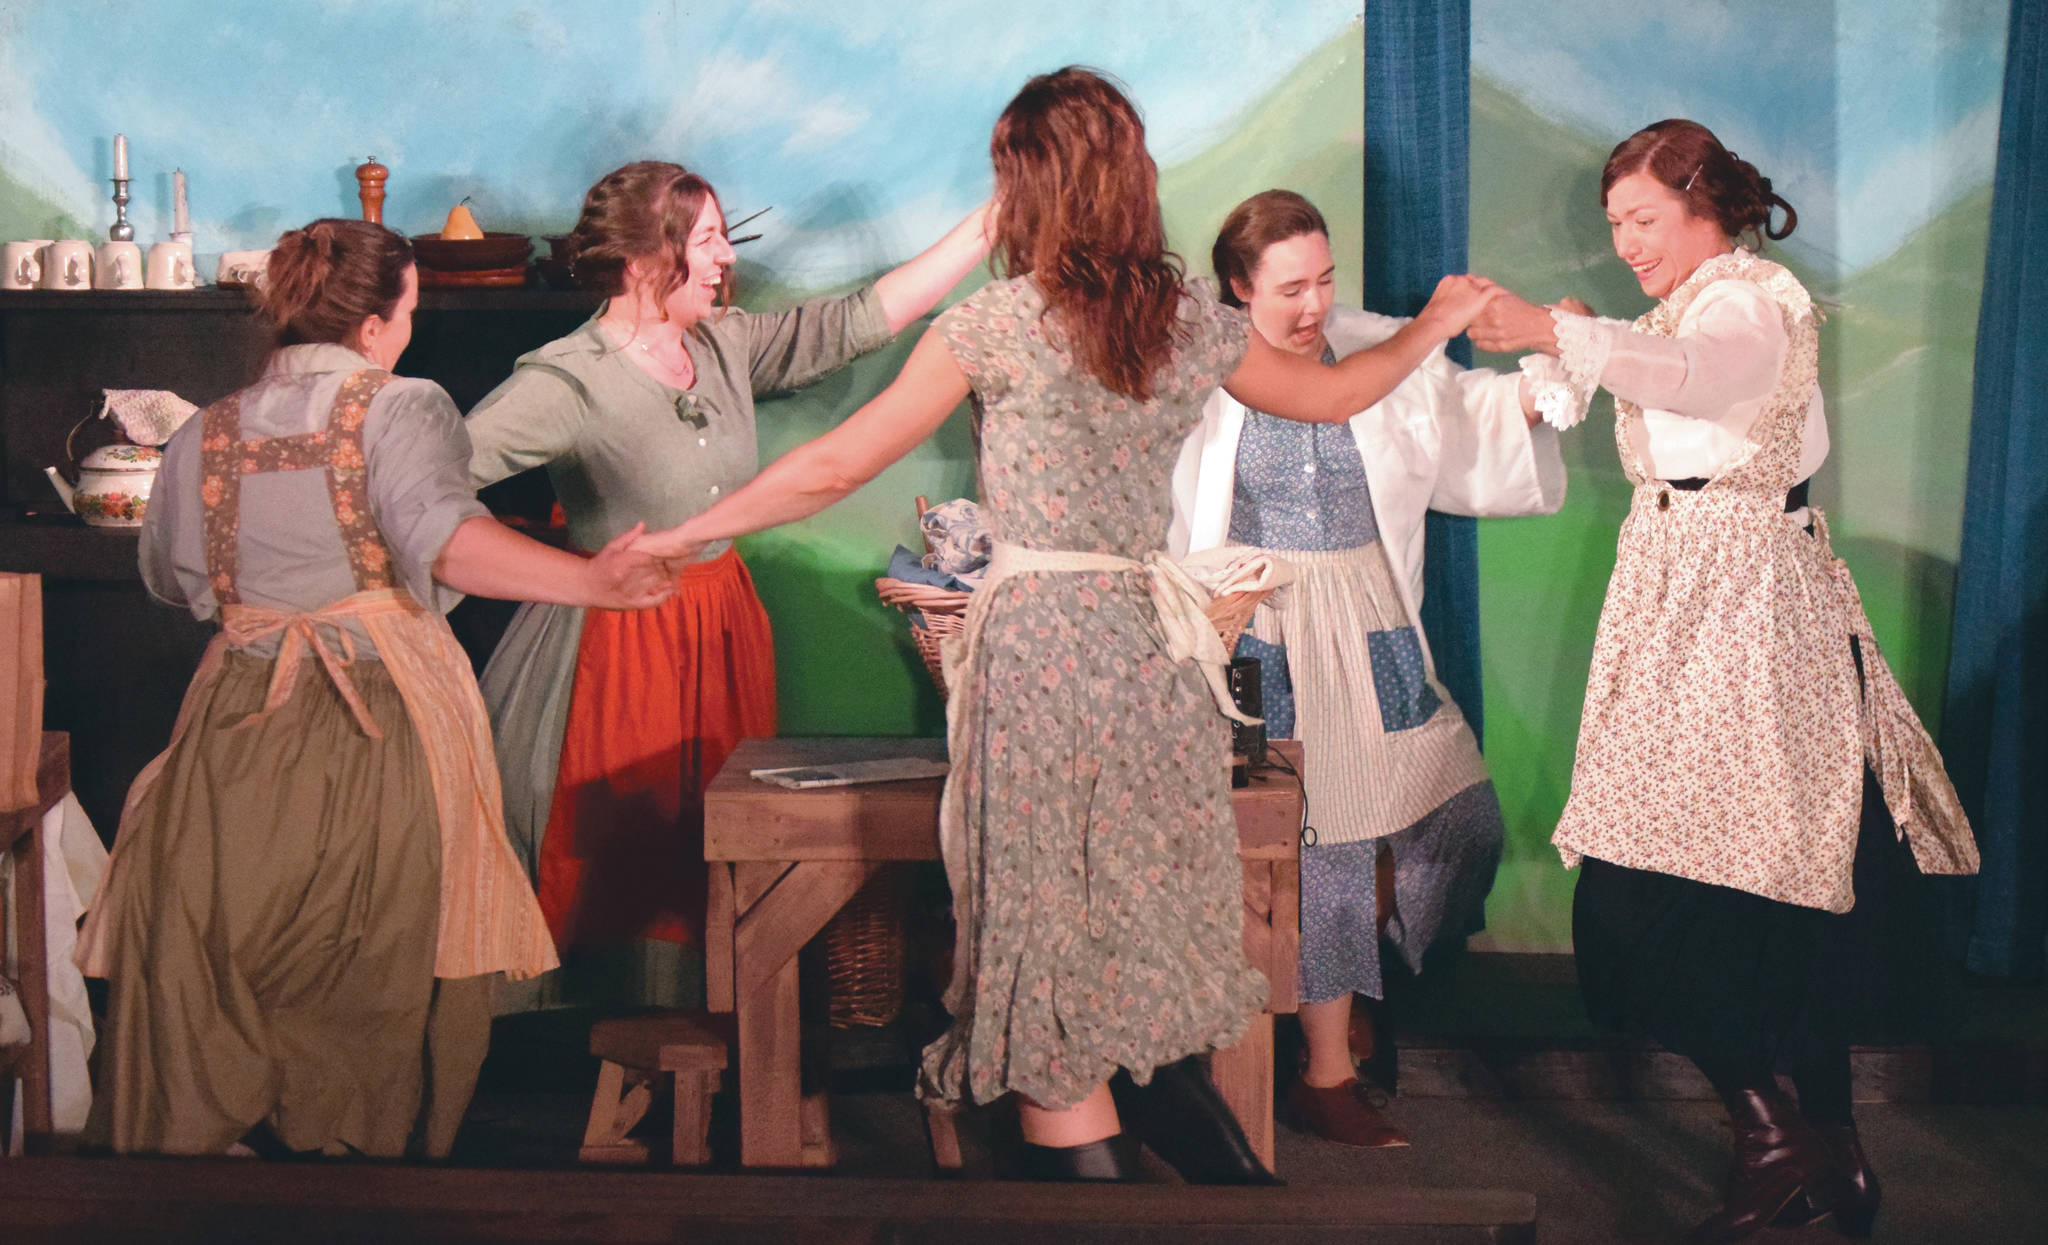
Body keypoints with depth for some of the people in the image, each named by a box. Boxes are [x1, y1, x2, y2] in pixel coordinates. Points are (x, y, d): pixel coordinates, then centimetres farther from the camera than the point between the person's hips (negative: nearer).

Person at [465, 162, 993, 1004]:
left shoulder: (726, 348, 4)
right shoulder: (569, 382, -16)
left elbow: (859, 320, 7)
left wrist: (989, 225, 5)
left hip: (725, 633, 7)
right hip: (619, 644, -7)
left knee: (709, 861, 12)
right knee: (619, 864, -1)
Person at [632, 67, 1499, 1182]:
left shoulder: (1000, 323, -7)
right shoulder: (1192, 324, 8)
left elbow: (835, 468, -4)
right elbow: (1331, 393, 25)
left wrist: (679, 537, 7)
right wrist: (1434, 323, 44)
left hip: (1039, 640, -5)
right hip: (1153, 642, 5)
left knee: (1050, 941, 3)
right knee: (1148, 940, 17)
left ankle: (1087, 1157, 5)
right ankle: (1211, 1151, 19)